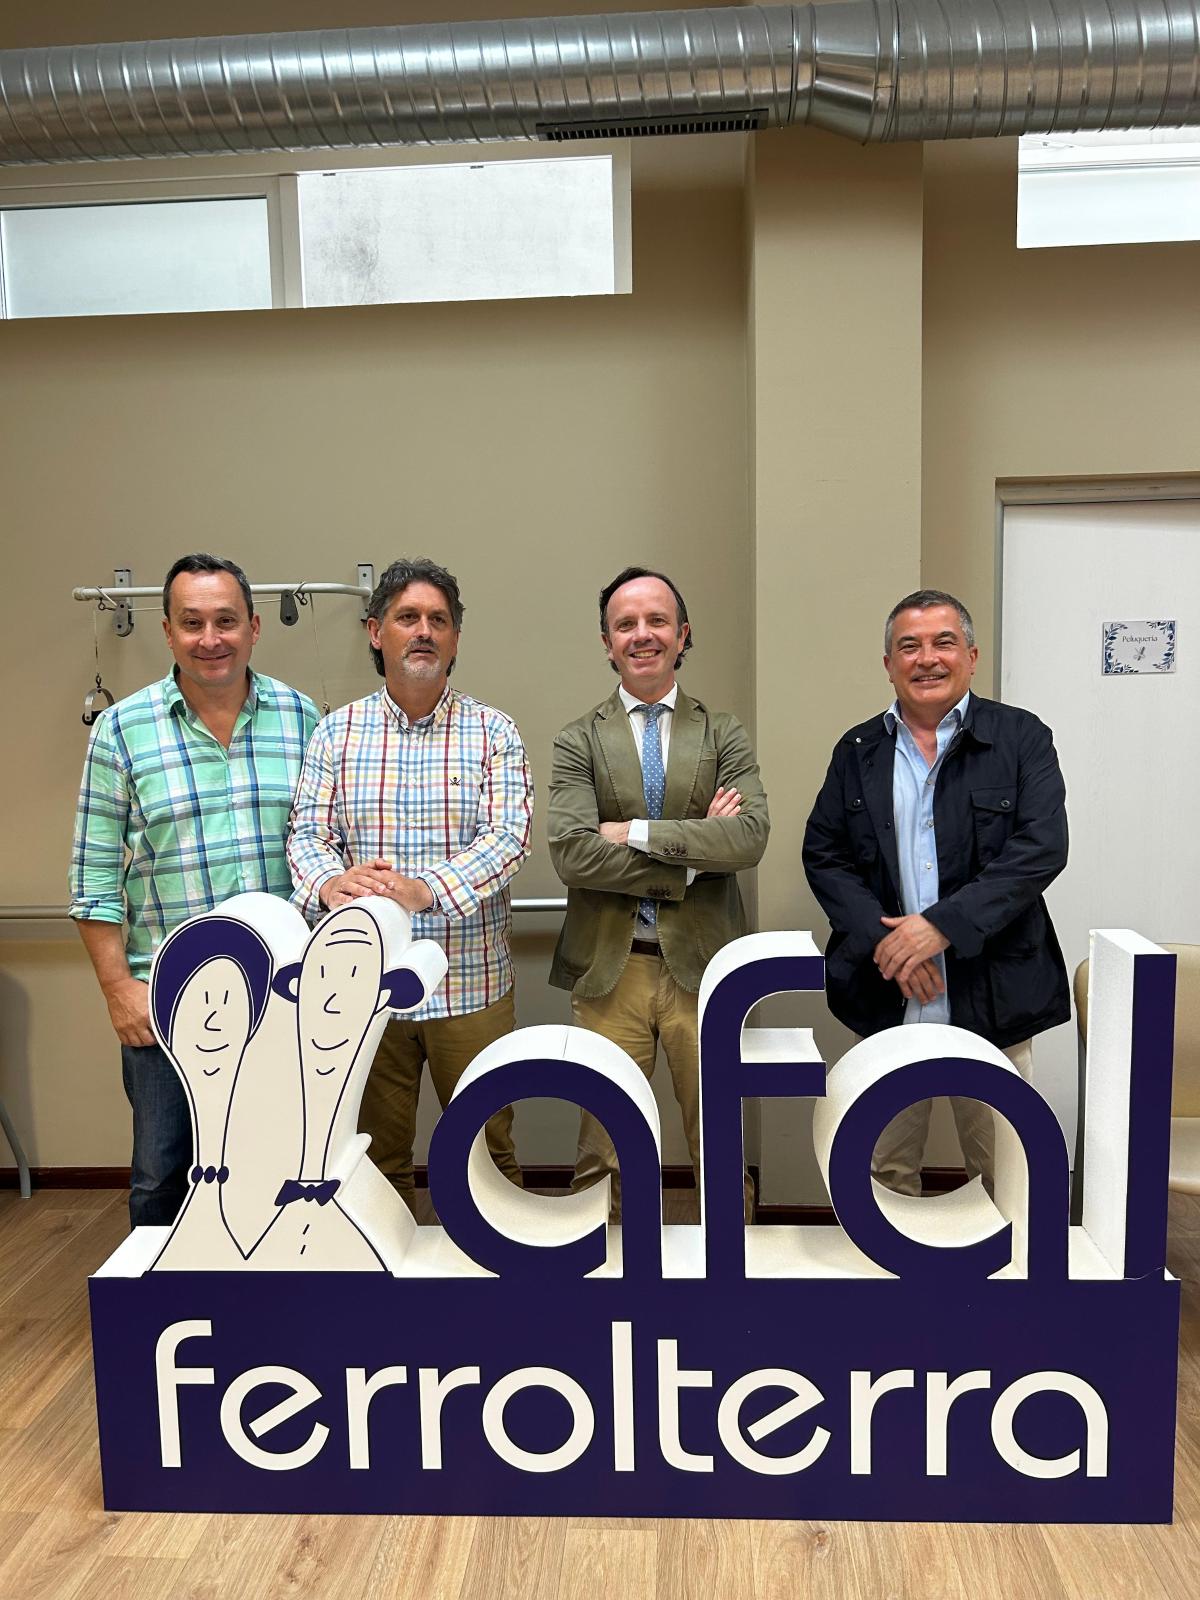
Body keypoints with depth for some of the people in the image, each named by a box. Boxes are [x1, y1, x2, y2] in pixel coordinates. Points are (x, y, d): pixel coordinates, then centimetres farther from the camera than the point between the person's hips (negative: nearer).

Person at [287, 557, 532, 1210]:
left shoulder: (492, 731, 0)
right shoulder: (337, 732, 5)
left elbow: (509, 836, -13)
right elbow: (306, 833, -2)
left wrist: (426, 888, -30)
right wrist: (330, 881, -25)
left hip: (471, 983, -1)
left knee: (487, 1149, 11)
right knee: (376, 1153, 15)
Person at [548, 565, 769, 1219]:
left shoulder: (722, 733, 5)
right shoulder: (578, 742, 2)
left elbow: (751, 836, -11)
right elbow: (571, 854, -12)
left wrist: (637, 832, -14)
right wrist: (694, 855, -12)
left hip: (702, 966, 1)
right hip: (609, 970, 0)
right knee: (603, 1157, 10)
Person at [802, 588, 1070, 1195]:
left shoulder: (1021, 738, 0)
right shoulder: (858, 750, 8)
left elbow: (1041, 847, -11)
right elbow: (823, 855, 4)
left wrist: (943, 924, -19)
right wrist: (881, 938, -11)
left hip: (991, 996, -2)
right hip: (886, 998, 2)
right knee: (887, 1167, 15)